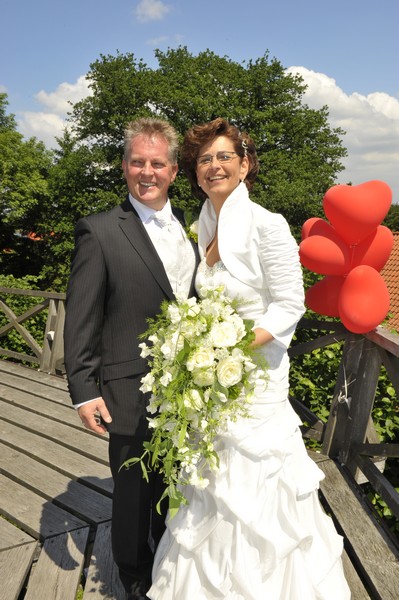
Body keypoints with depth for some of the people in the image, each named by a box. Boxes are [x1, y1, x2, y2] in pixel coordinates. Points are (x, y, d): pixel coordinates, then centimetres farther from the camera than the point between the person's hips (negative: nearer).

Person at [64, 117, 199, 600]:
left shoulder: (187, 227, 6)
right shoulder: (100, 232, -12)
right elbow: (80, 321, -11)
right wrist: (84, 391, -13)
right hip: (132, 395, -5)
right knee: (134, 491, 16)